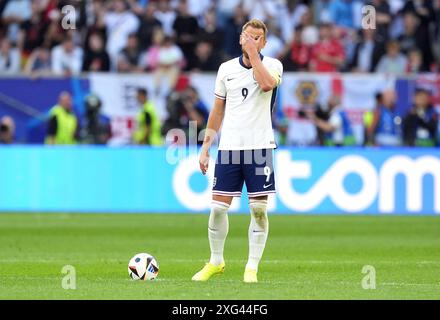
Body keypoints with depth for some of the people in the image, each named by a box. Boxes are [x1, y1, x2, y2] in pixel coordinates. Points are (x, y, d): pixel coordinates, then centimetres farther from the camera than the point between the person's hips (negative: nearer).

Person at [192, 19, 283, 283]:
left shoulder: (272, 65, 1)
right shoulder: (226, 68, 10)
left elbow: (266, 84, -25)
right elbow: (218, 110, 15)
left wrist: (253, 54, -17)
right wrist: (205, 147, 12)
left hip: (259, 147, -2)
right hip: (229, 147, 2)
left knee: (259, 209, -2)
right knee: (218, 207, 0)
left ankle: (252, 267, 7)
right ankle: (216, 262, 16)